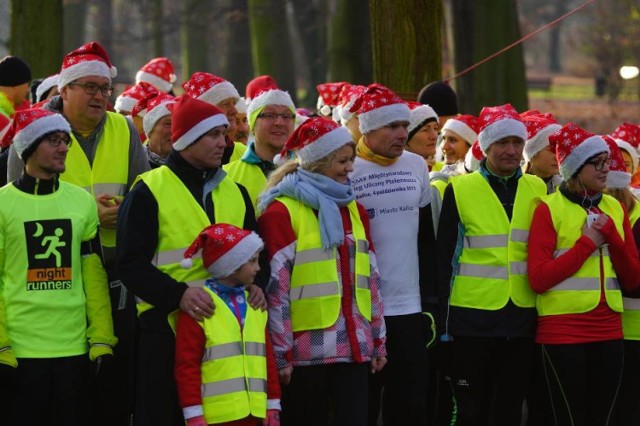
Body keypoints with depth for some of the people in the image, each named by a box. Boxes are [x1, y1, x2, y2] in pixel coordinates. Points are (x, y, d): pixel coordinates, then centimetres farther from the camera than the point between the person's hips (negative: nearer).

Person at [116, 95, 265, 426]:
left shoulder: (235, 193, 16)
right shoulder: (150, 191, -3)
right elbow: (131, 263, -9)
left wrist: (254, 285, -1)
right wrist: (178, 294, -23)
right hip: (167, 324, -5)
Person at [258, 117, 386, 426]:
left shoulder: (353, 209, 16)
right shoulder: (282, 211, -6)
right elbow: (276, 285, -9)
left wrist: (378, 340, 16)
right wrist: (280, 353, -11)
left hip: (354, 347, 6)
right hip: (307, 350, -6)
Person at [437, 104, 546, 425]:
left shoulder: (538, 190, 7)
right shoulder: (460, 190, -2)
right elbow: (444, 257, -1)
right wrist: (441, 316, -3)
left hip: (523, 316, 3)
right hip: (474, 317, -3)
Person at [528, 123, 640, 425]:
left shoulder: (614, 208, 11)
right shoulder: (549, 208, -4)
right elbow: (538, 278, -13)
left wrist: (611, 235, -8)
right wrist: (587, 242, -12)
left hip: (608, 331, 5)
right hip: (562, 330, -5)